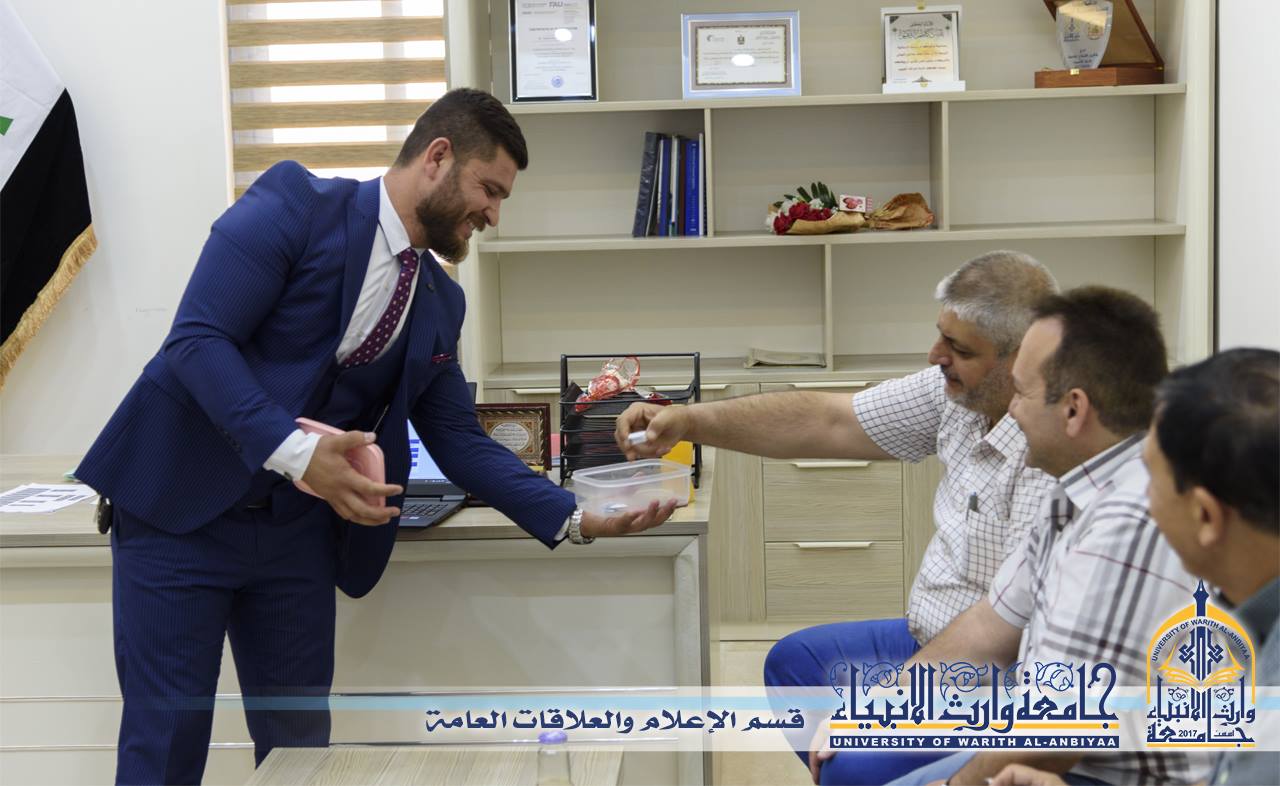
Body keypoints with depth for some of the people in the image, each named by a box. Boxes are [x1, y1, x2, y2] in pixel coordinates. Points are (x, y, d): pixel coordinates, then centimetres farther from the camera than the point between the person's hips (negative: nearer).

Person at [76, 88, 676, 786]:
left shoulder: (439, 302, 8)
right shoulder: (296, 205, -13)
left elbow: (457, 439, 9)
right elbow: (197, 339, -20)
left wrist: (574, 519, -2)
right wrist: (297, 452, -32)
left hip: (297, 530, 6)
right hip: (181, 503, -6)